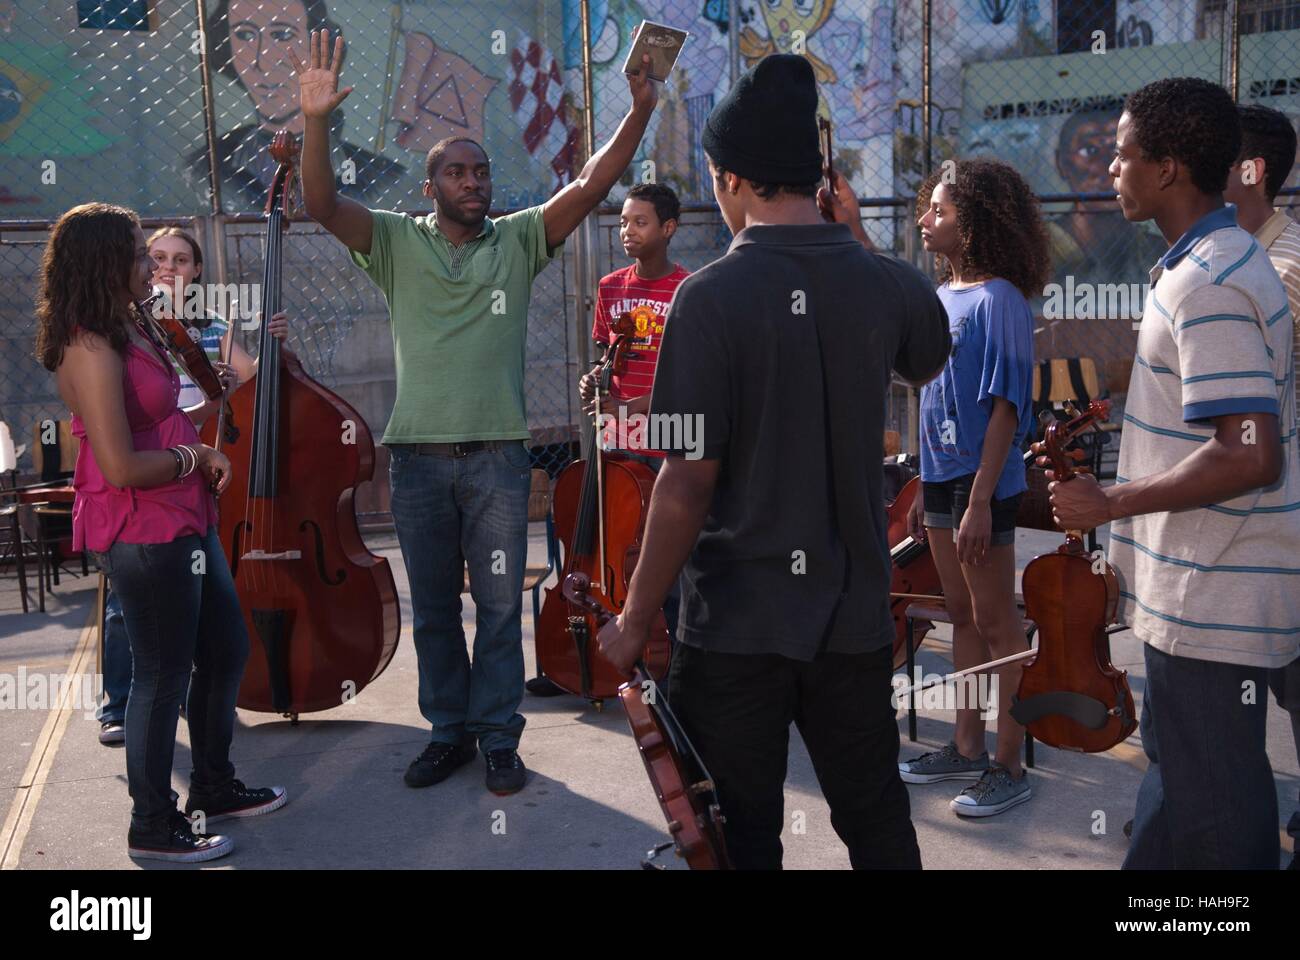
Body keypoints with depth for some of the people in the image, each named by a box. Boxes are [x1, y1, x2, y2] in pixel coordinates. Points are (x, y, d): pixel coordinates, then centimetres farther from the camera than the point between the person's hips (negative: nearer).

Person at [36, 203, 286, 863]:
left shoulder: (126, 328, 12)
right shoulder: (91, 350, -19)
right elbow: (121, 467, -25)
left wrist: (200, 451, 3)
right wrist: (194, 456, -9)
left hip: (182, 521, 10)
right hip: (140, 533, -10)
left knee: (225, 650, 19)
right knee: (163, 675, 2)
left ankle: (214, 788, 36)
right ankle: (153, 828, 18)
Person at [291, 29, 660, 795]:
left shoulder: (519, 242, 5)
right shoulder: (398, 242, 4)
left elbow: (590, 188, -5)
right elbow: (323, 203, -9)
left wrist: (640, 113, -17)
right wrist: (317, 121, -24)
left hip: (497, 457, -1)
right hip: (418, 456, 1)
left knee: (500, 606, 4)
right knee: (433, 609, 12)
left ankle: (499, 739, 16)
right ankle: (450, 731, 26)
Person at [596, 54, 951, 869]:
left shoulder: (711, 296, -16)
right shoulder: (889, 286, -4)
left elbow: (688, 482, -18)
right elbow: (930, 360, 21)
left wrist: (635, 622, -8)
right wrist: (850, 237, 20)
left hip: (737, 621, -3)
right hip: (854, 616, 4)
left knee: (742, 837, 11)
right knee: (877, 820, 19)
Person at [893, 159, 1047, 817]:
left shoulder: (998, 299, -14)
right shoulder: (941, 296, 11)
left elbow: (1004, 406, -17)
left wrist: (981, 499, -21)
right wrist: (925, 489, 16)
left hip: (981, 484, -8)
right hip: (941, 478, 8)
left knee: (997, 623, 1)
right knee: (962, 616, 16)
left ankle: (1008, 766, 11)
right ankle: (967, 747, 27)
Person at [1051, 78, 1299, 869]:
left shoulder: (1209, 285, -22)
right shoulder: (1216, 262, 10)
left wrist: (1110, 504, -20)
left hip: (1214, 598, -10)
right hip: (1197, 588, 10)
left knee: (1214, 810, 3)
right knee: (1176, 761, 22)